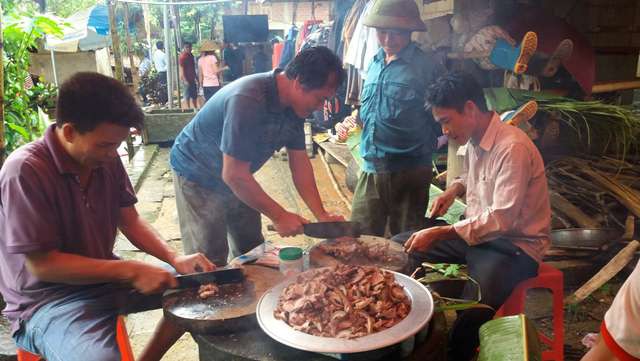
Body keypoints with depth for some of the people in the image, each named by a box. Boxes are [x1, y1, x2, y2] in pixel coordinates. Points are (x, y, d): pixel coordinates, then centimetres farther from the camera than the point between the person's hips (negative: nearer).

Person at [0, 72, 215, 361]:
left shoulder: (106, 159, -4)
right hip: (47, 299, -7)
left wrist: (174, 258, -12)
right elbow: (42, 264, -22)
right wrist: (131, 271, -25)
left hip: (104, 277, 7)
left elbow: (130, 221, 4)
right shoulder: (25, 172, -23)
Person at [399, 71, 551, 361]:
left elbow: (502, 219, -28)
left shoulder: (513, 148, -23)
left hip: (514, 244, -8)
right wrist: (453, 190, 3)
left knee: (473, 313, -33)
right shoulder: (473, 141, 3)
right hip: (476, 231, 9)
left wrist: (442, 234, -29)